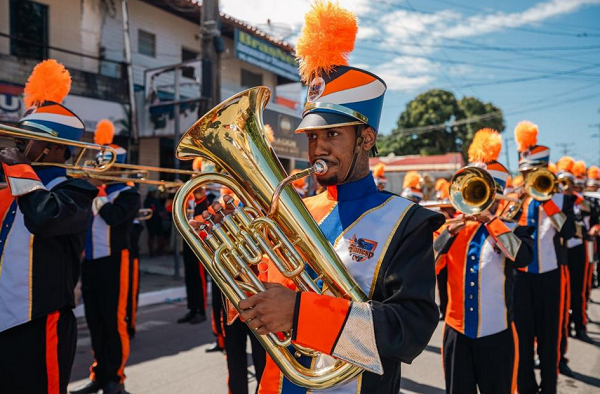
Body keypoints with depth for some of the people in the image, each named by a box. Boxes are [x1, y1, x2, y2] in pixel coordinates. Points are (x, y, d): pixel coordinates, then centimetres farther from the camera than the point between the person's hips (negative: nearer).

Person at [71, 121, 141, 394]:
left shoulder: (128, 194, -4)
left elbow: (114, 217, -23)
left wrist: (96, 190, -14)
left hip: (112, 263, -6)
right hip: (89, 262, 7)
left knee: (113, 321, -1)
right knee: (95, 322, 13)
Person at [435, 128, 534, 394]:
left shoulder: (513, 230, -1)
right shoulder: (454, 229, 4)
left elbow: (522, 258, -23)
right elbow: (428, 268, -8)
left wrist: (490, 219, -23)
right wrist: (451, 232, -19)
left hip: (496, 334, -2)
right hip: (457, 332, 2)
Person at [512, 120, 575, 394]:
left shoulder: (561, 197, 2)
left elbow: (568, 231, -14)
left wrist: (547, 201, -20)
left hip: (549, 274, -1)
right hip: (521, 275, 1)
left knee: (549, 333, 7)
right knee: (523, 333, 8)